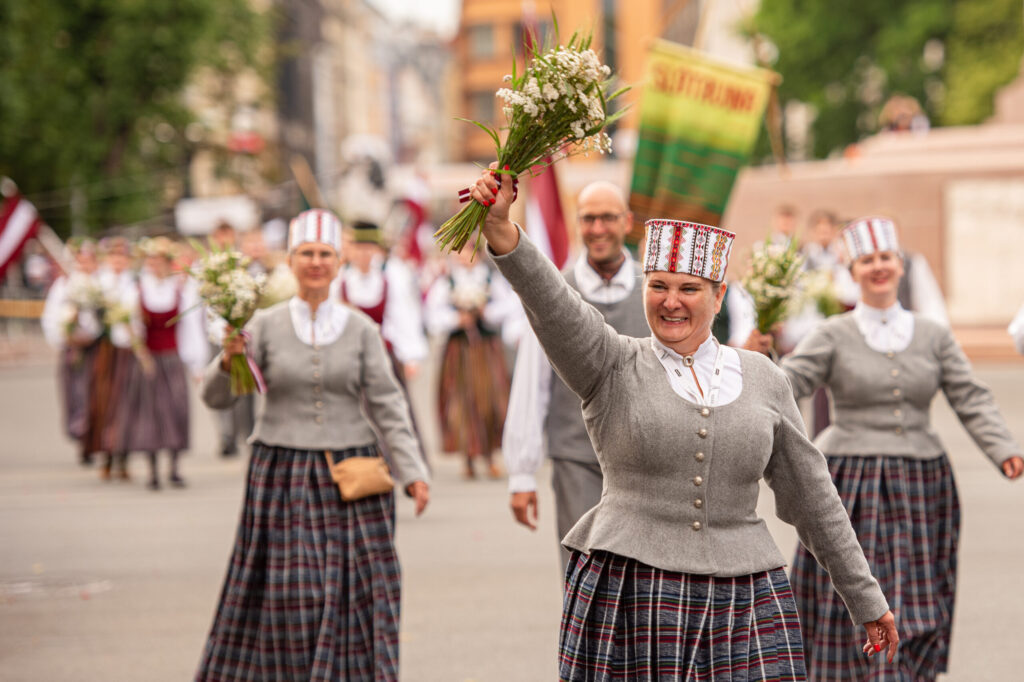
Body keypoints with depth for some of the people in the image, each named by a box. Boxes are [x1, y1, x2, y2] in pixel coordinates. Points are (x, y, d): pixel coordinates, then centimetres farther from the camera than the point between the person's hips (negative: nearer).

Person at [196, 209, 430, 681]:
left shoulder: (361, 329, 4)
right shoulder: (266, 325, 2)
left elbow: (388, 406, 3)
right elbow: (216, 397, -1)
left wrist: (412, 470, -5)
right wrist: (229, 360, -21)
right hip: (282, 475, -1)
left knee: (353, 588, -1)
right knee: (286, 592, -2)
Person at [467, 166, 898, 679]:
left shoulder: (761, 379, 11)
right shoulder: (613, 368, 3)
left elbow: (811, 495, 15)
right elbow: (550, 302, -15)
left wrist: (866, 599, 17)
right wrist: (500, 226, -33)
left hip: (742, 602, 2)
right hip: (628, 600, -2)